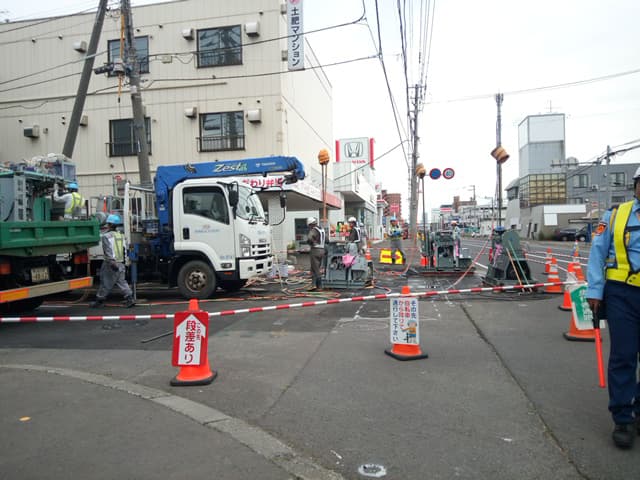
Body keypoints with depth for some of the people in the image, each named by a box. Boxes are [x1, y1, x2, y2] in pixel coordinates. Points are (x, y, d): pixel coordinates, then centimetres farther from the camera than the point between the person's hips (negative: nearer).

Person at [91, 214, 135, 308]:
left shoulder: (106, 236, -10)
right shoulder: (121, 235, 10)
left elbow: (108, 250, -20)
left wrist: (111, 261, -27)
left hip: (110, 263, -6)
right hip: (120, 263, 6)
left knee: (105, 283, 5)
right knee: (121, 281, 8)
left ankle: (99, 300, 18)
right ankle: (129, 298, -1)